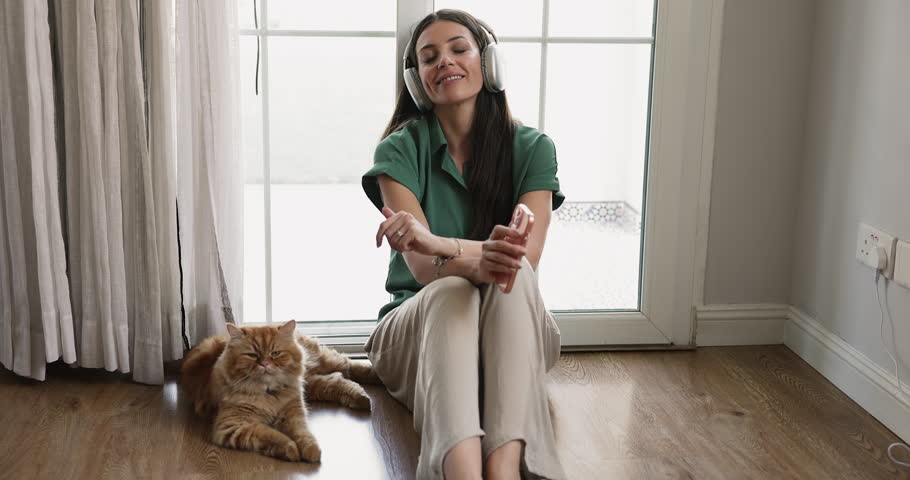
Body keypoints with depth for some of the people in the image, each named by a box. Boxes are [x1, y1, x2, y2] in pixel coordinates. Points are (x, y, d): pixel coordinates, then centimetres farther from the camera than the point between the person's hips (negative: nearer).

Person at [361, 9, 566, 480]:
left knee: (514, 275, -33)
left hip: (511, 336, 1)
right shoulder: (399, 150, -2)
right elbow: (422, 268, -17)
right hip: (419, 326, 0)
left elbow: (527, 256, -16)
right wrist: (478, 262, -41)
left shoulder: (531, 149, 0)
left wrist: (436, 242, -33)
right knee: (450, 290, -36)